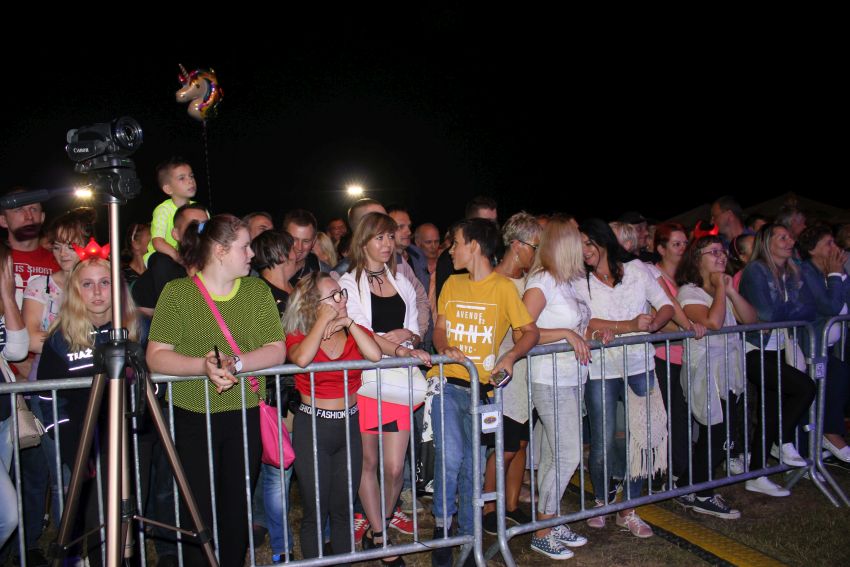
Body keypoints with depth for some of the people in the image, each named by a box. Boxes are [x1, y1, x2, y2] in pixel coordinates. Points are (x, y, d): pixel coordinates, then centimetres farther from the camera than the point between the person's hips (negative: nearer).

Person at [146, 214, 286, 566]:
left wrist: (235, 363, -20)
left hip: (246, 415, 3)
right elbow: (156, 356, -11)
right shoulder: (176, 292, -4)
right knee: (199, 512, 5)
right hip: (192, 418, -2)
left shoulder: (258, 290, 4)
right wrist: (203, 365, -26)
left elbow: (276, 350, -4)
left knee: (237, 509, 12)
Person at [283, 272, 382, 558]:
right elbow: (301, 359, -30)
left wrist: (349, 323, -14)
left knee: (343, 509, 13)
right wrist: (323, 320, -20)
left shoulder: (354, 332, 4)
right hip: (312, 427, -3)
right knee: (315, 511, 5)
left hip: (348, 425, 3)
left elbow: (375, 355, -16)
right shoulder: (299, 336, -6)